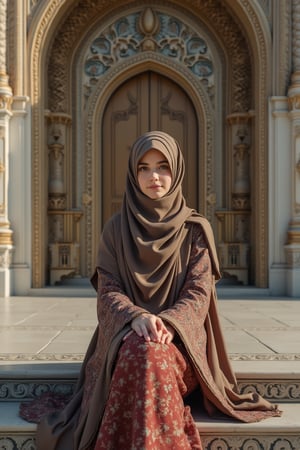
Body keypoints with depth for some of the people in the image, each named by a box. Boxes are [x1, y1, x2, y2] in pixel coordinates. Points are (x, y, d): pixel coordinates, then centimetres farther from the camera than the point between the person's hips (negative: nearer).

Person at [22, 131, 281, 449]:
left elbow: (199, 292, -4)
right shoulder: (115, 229, 7)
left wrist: (168, 323, -25)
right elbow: (108, 291, -1)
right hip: (125, 336, 1)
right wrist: (137, 318, -24)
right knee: (139, 352, -36)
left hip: (180, 336, -1)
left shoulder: (196, 229, 5)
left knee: (152, 354, -36)